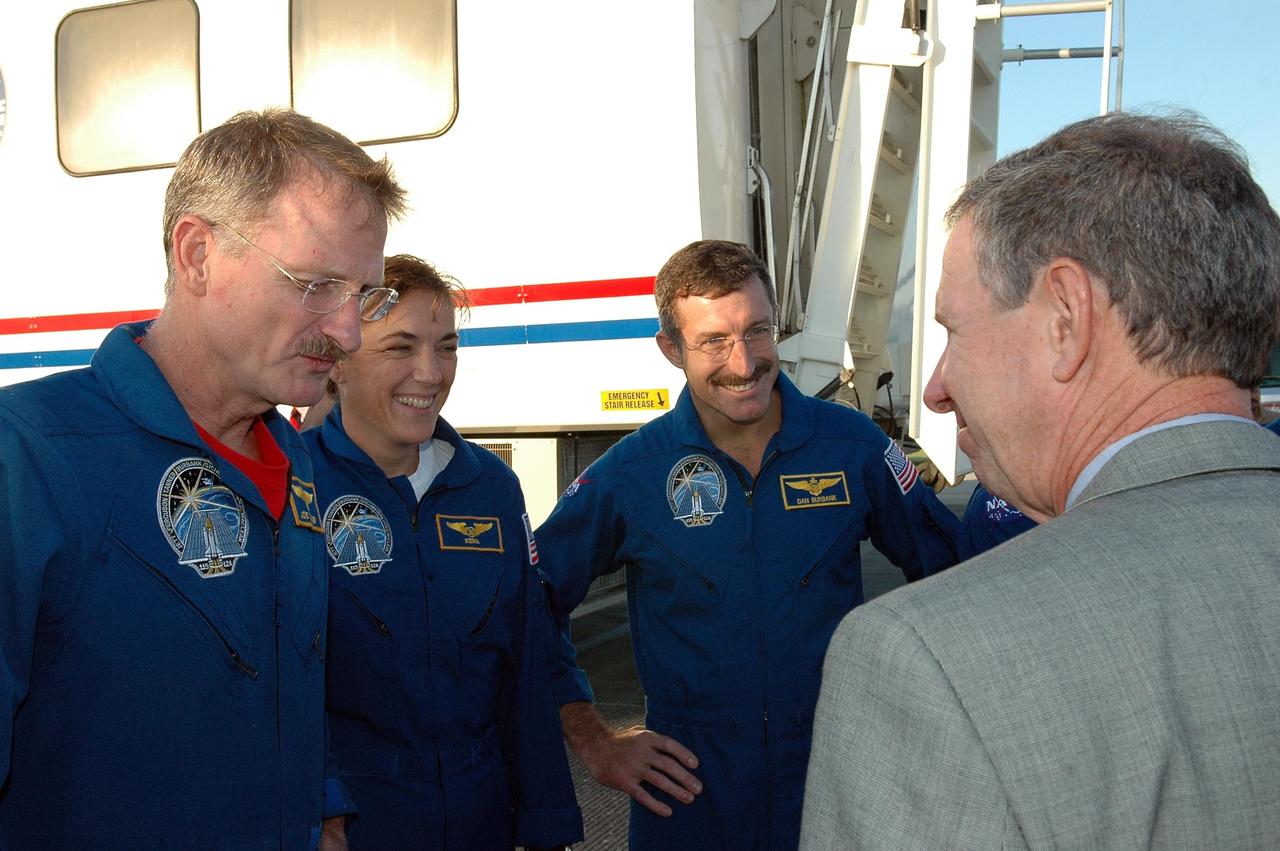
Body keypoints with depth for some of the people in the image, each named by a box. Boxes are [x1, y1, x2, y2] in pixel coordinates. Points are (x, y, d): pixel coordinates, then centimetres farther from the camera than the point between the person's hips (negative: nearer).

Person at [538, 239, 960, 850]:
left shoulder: (853, 445, -7)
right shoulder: (630, 473, -9)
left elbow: (944, 567, 7)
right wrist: (591, 741, -3)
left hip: (839, 778, 1)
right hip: (687, 793, 0)